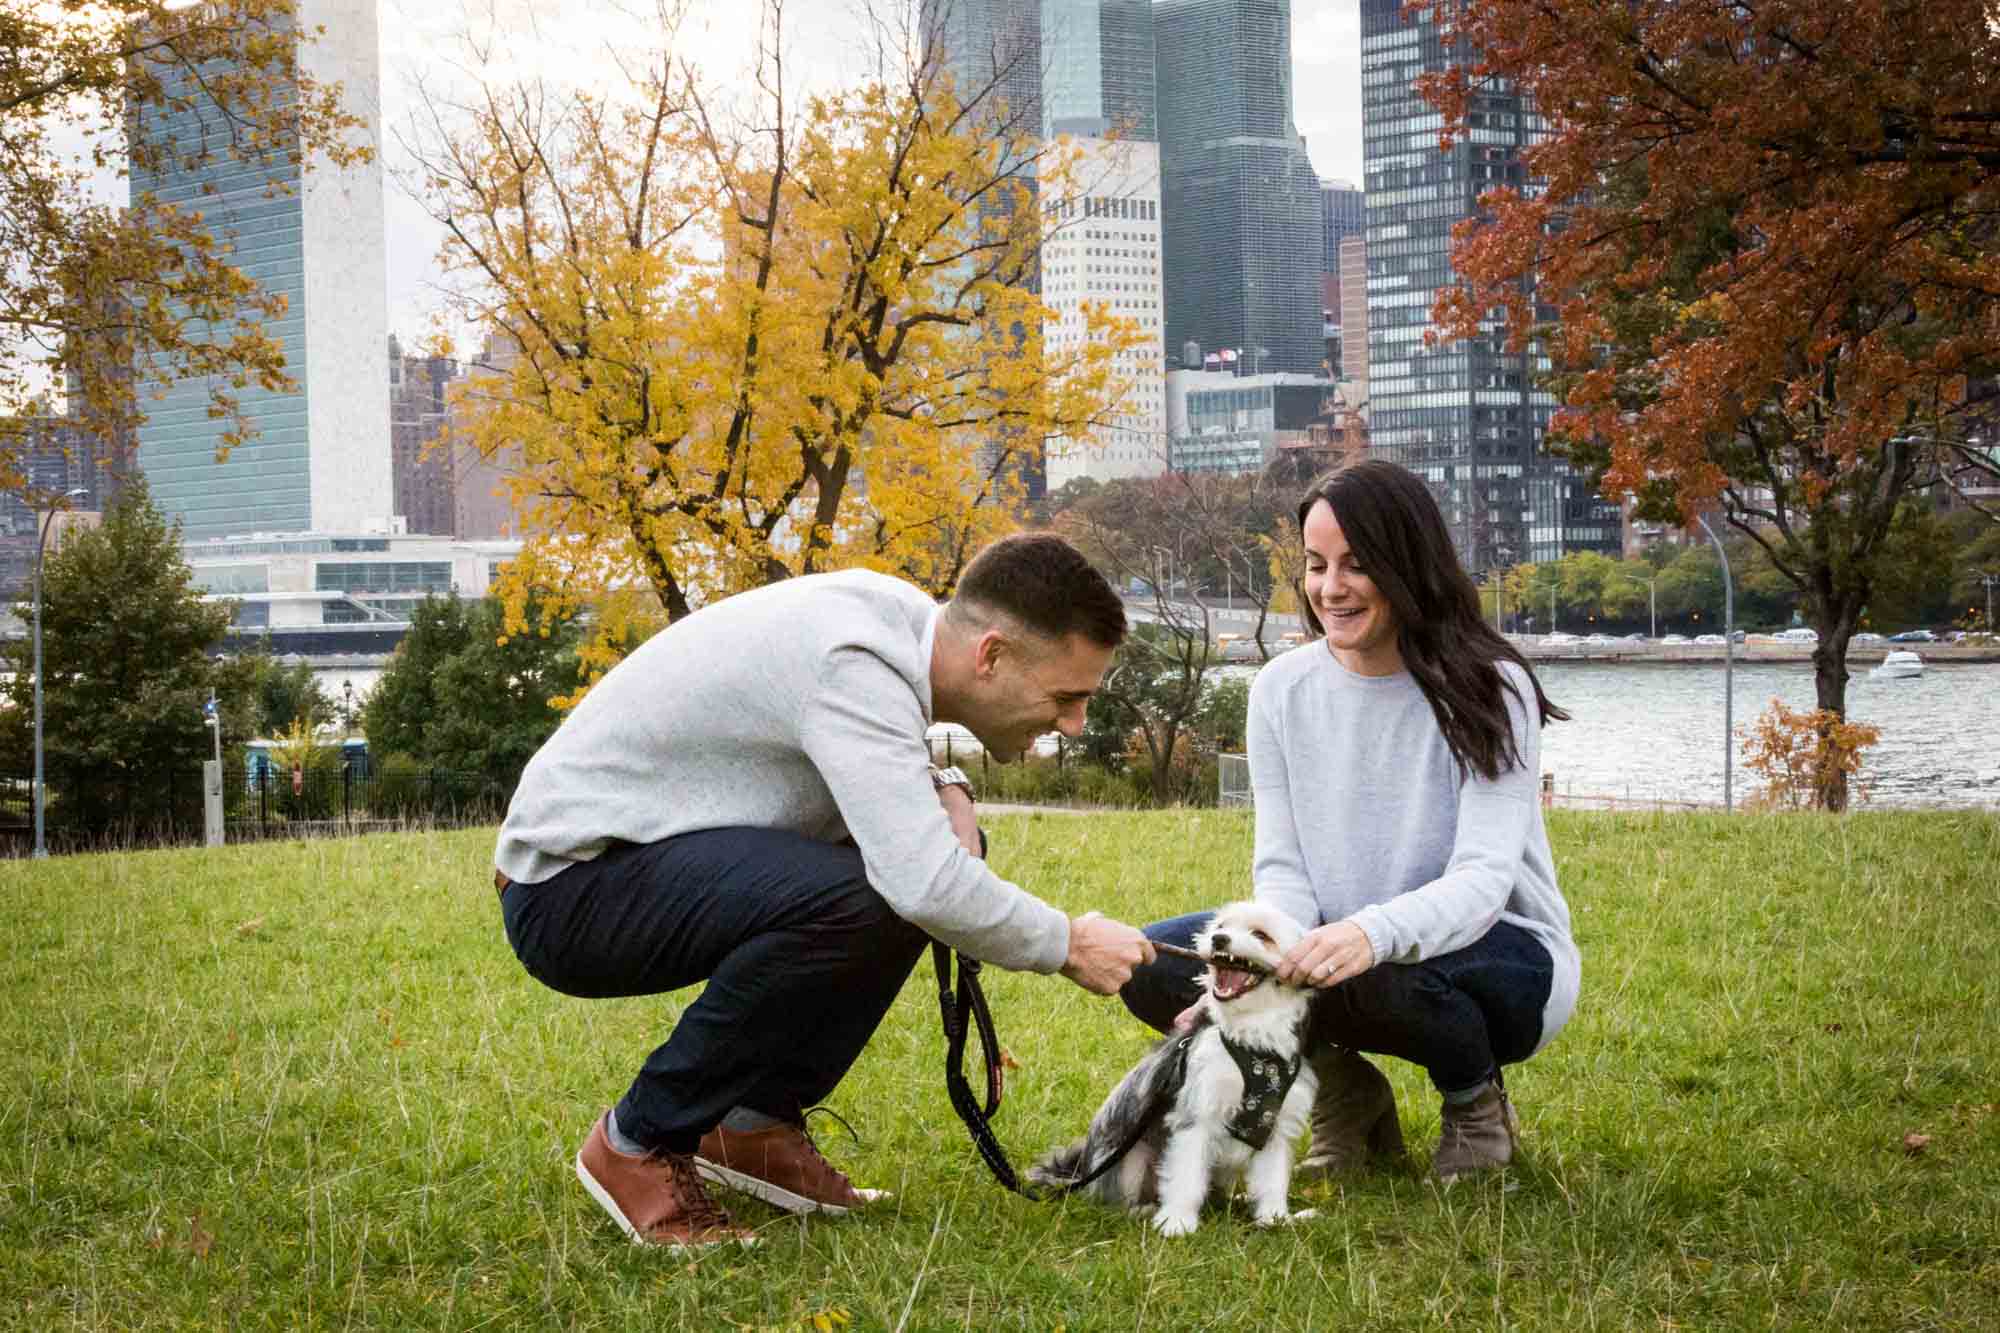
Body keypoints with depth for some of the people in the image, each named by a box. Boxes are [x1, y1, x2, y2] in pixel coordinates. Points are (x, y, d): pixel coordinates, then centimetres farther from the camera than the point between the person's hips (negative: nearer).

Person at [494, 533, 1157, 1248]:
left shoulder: (904, 616, 1)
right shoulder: (853, 666, -27)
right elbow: (921, 882, -38)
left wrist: (944, 791, -2)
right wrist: (1066, 944, -21)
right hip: (570, 886, -10)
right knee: (857, 899, -32)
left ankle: (757, 1124, 7)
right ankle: (638, 1144, -13)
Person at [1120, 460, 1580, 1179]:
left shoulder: (1488, 690, -15)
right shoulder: (1282, 690, -1)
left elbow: (1482, 879, -24)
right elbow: (1283, 868, -4)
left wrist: (1373, 933, -46)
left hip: (1501, 959, -4)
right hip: (1338, 946, 4)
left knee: (1380, 976, -39)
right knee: (1149, 963, -16)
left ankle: (1477, 1101, -5)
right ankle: (1343, 1089, 4)